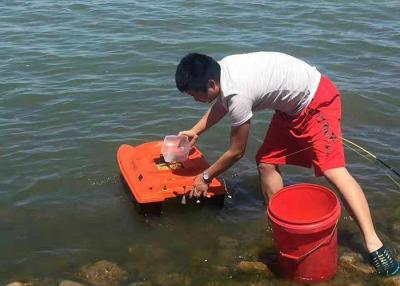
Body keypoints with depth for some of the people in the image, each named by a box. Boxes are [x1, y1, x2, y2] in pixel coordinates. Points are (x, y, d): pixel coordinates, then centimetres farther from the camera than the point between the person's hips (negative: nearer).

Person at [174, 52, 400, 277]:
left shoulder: (237, 94, -31)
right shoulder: (223, 69, -6)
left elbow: (236, 153, -17)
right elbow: (220, 105, 20)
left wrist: (205, 177, -4)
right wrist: (195, 132, 24)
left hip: (317, 100, -10)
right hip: (291, 105, 10)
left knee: (333, 169, -21)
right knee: (266, 162, 8)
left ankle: (373, 243, -23)